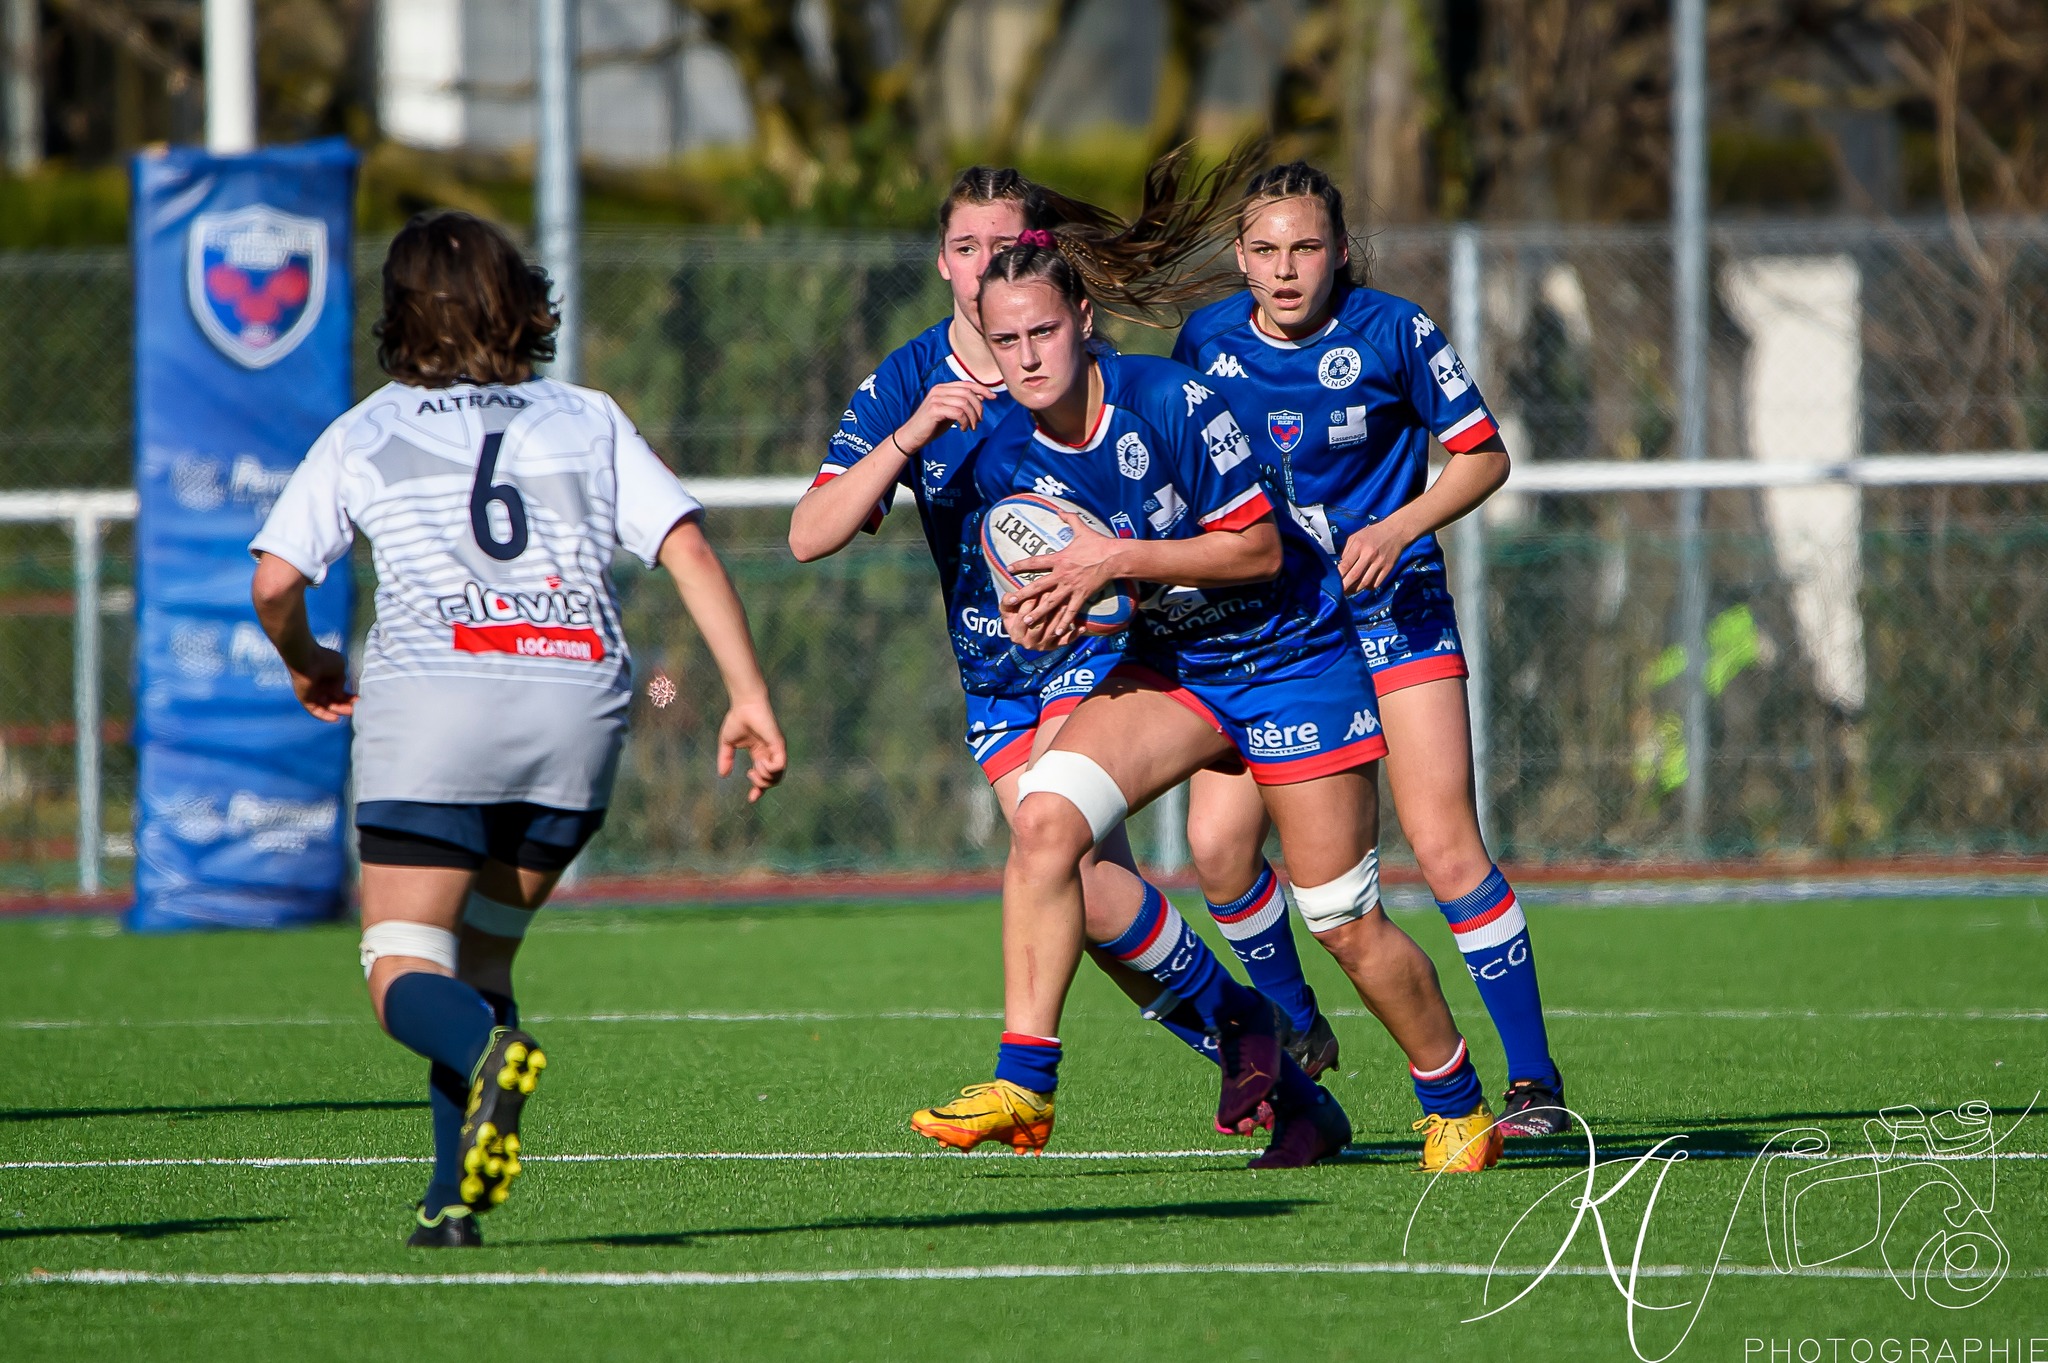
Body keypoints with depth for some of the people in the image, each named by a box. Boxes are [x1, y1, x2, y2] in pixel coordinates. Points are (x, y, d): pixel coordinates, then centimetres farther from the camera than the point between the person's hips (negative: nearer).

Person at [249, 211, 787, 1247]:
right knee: (479, 956, 17)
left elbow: (275, 581, 5)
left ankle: (489, 1050, -35)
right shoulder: (589, 421, 19)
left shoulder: (364, 434, 15)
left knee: (405, 974, -1)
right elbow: (689, 552, 7)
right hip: (579, 696, 3)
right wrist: (749, 693, 4)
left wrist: (307, 667, 25)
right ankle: (455, 1194, 3)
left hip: (434, 692, -3)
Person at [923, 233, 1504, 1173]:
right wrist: (1039, 618, -16)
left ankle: (1457, 1108, 22)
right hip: (1169, 664, 4)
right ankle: (1025, 1078, -19)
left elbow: (1258, 548, -20)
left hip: (1291, 655, -4)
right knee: (1044, 813, -22)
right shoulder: (1008, 462, -7)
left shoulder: (1168, 401, -24)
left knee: (1346, 922, -1)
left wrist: (1115, 561, -28)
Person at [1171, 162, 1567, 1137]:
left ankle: (1532, 1079, -3)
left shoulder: (1393, 334, -10)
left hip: (1391, 606, -3)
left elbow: (1483, 455, -2)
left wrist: (1399, 528, -16)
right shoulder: (1206, 344, -1)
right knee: (1216, 846, -11)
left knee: (1444, 845, -13)